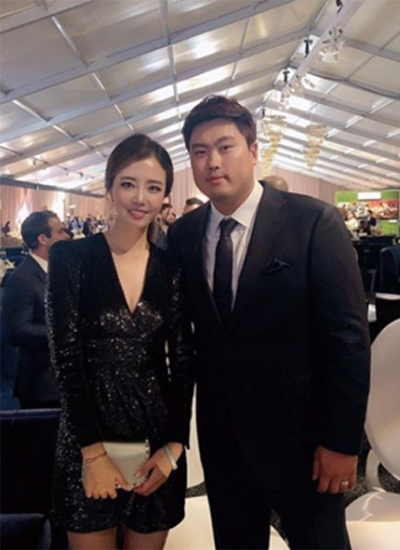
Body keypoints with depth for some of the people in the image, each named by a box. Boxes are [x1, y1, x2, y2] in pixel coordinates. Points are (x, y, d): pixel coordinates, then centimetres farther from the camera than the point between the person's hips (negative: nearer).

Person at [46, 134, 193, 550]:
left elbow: (183, 361, 2)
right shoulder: (72, 257, -8)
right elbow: (65, 357, -11)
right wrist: (93, 450, -14)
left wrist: (175, 444, -5)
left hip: (157, 438, 3)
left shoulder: (171, 268, 1)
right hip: (88, 436, -2)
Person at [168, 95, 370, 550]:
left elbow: (348, 338, -13)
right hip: (221, 435, 4)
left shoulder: (314, 222, -14)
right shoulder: (182, 234, -1)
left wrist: (341, 441, -12)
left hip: (299, 434, -3)